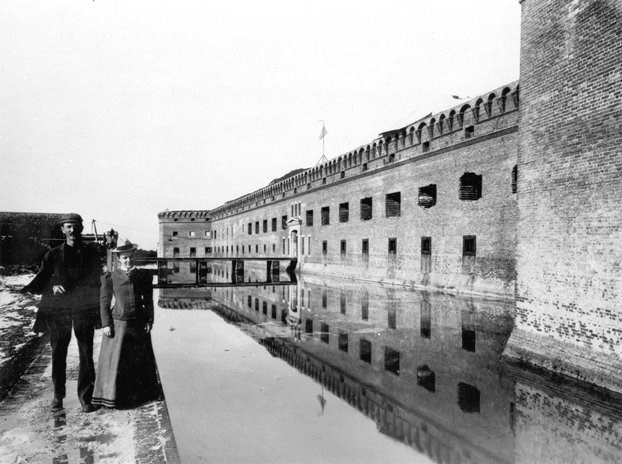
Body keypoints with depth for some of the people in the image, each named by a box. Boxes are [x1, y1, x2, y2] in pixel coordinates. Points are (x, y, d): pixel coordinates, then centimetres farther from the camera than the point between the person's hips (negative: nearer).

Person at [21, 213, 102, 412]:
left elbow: (97, 283, 5)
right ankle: (58, 395, 24)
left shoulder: (91, 254, 4)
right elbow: (41, 280, -2)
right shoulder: (53, 255, 5)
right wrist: (53, 286, -23)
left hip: (84, 309, -1)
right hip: (58, 310, 1)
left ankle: (85, 397, 9)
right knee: (58, 354, 7)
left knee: (86, 355, -1)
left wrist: (100, 311, -2)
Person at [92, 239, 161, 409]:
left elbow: (148, 300, 5)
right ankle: (112, 396, 20)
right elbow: (104, 302, -1)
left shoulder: (143, 275, 3)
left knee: (141, 360, 14)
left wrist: (149, 320, -1)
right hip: (118, 324, -3)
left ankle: (141, 393, 31)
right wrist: (106, 324, -7)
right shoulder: (110, 277, -3)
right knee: (115, 360, 4)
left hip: (139, 324, 3)